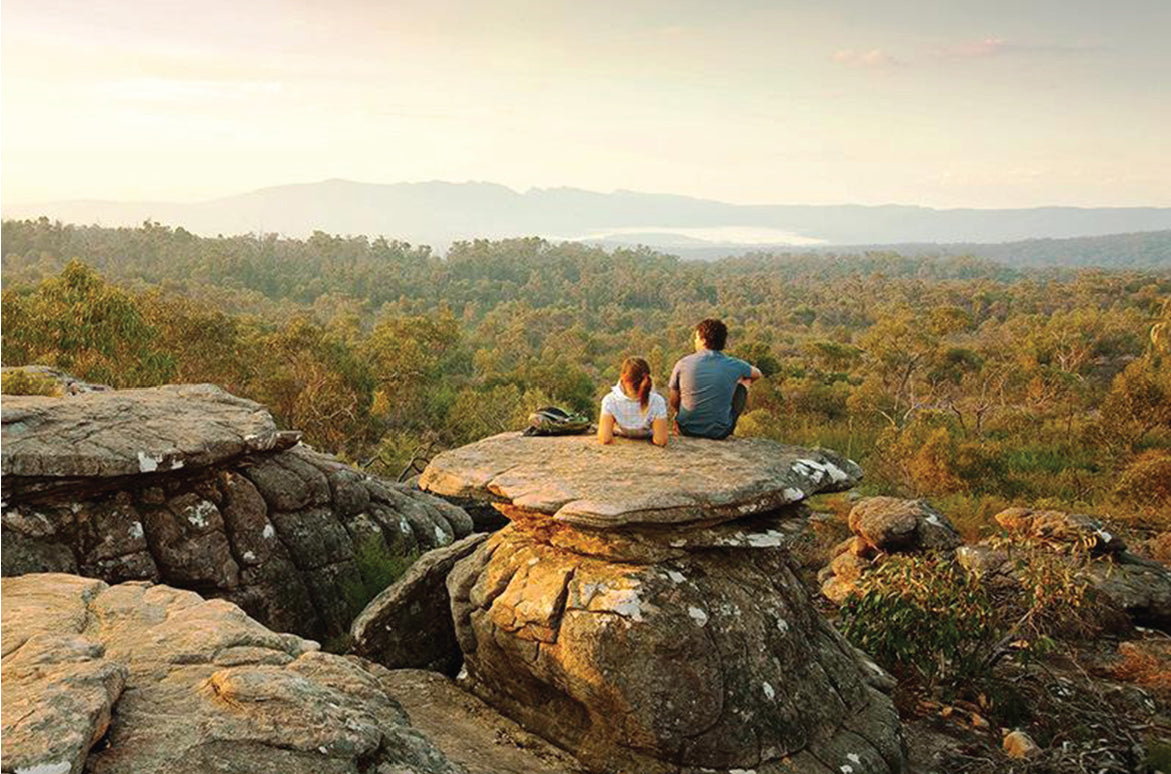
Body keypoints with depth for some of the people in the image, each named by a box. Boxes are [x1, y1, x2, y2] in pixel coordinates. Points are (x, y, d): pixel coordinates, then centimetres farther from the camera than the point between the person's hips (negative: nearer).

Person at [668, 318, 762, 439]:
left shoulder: (683, 364, -10)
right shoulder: (733, 366, -9)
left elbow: (674, 403, 0)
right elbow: (757, 374, 14)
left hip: (687, 429, 1)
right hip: (720, 433, -1)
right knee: (742, 385, 19)